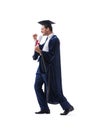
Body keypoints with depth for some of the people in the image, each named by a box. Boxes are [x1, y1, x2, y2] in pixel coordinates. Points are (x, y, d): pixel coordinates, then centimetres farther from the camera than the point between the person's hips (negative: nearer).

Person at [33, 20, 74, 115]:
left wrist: (40, 52, -34)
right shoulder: (48, 38, 10)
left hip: (49, 69, -9)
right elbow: (42, 48, 24)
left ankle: (68, 107, 12)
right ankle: (44, 109, 10)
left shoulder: (54, 39, -18)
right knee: (37, 86, 5)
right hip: (42, 67, 9)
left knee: (53, 90, -2)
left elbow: (51, 55, -24)